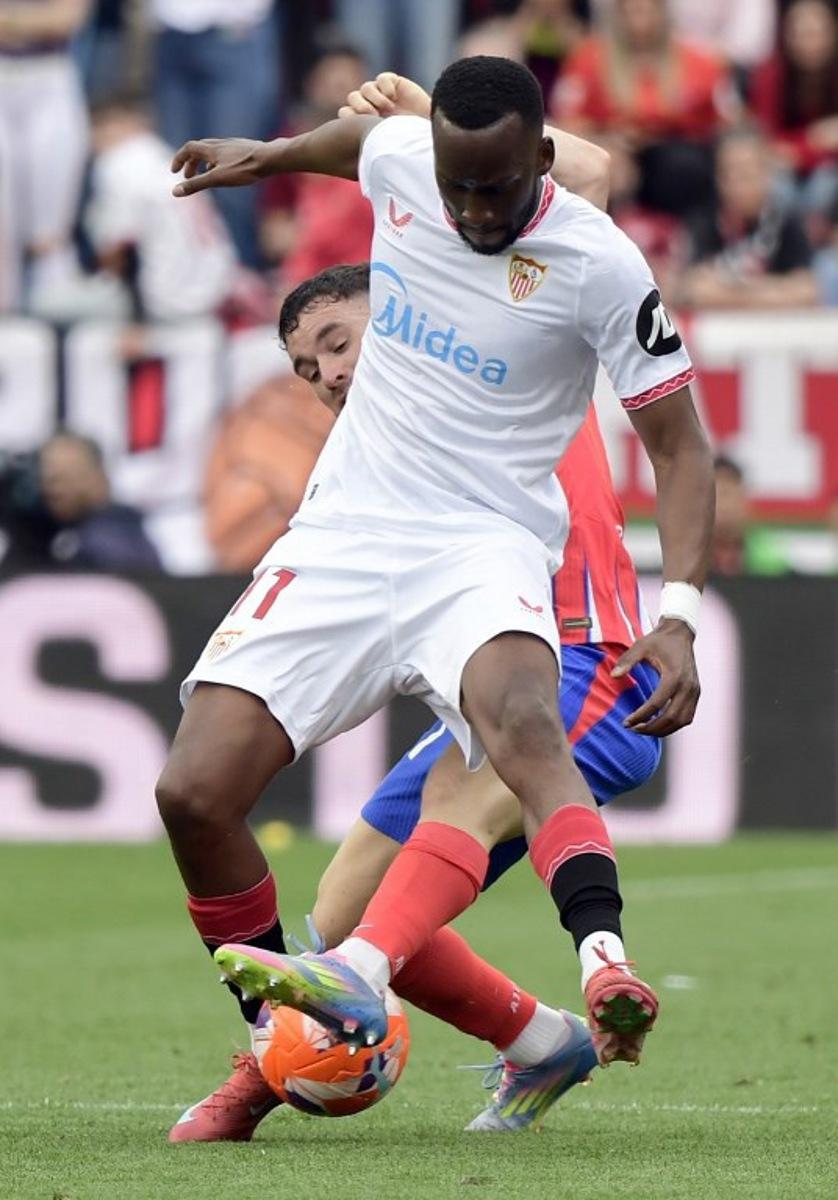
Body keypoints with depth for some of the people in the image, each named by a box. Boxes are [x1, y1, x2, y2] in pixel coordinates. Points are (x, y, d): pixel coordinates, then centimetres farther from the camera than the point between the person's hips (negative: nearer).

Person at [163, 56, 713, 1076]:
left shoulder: (599, 267, -11)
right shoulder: (399, 160, 2)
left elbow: (678, 445, -5)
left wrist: (677, 618, -17)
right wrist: (268, 154, 45)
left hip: (485, 550, -4)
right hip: (343, 535, 5)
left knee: (518, 718, -38)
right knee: (193, 793, -12)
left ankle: (603, 963, -61)